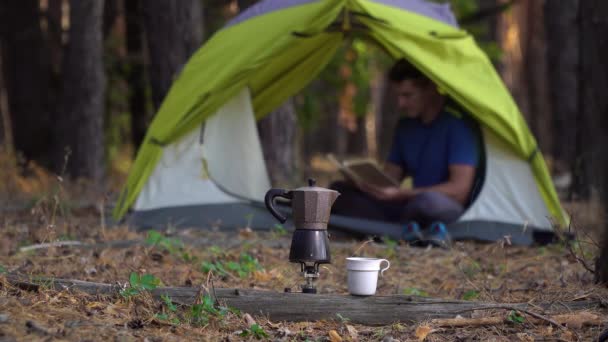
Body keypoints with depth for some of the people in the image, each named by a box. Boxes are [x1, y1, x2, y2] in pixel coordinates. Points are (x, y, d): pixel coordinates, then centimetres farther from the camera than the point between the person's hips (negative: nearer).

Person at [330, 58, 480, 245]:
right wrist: (366, 181, -10)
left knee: (428, 201, -45)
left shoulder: (456, 124, -12)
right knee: (339, 191, -5)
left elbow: (460, 189, -19)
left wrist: (400, 194, -24)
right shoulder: (406, 126, 12)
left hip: (448, 209, -9)